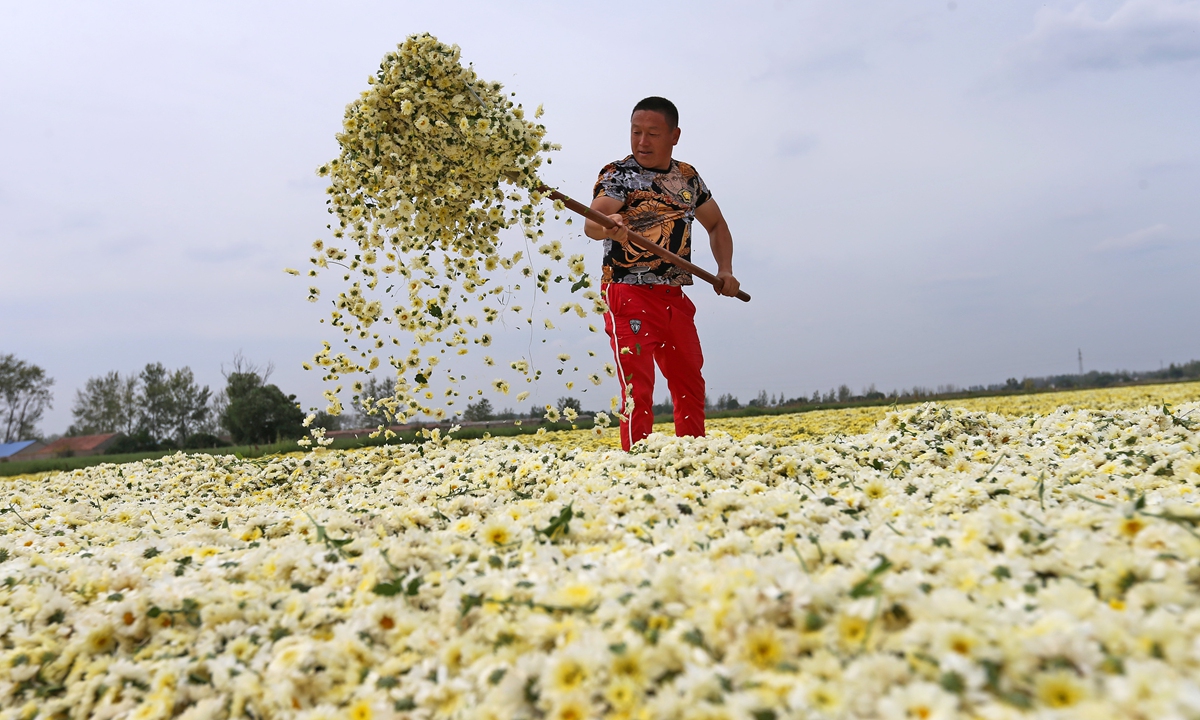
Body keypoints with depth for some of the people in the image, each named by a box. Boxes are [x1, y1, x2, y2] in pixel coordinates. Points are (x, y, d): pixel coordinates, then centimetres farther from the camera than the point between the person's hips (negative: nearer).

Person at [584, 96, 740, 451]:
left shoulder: (688, 176, 10)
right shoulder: (617, 174, -7)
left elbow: (716, 224, 24)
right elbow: (591, 224, -26)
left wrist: (725, 270, 7)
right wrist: (608, 227, -50)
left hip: (675, 299, 6)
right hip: (628, 296, -6)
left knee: (690, 388, 14)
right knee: (637, 391, -12)